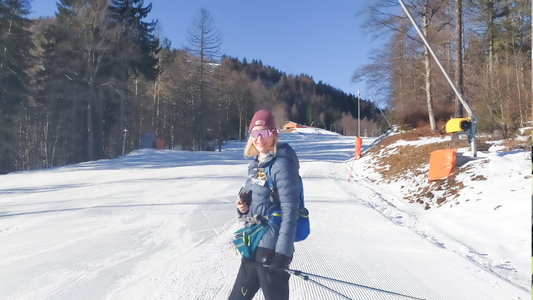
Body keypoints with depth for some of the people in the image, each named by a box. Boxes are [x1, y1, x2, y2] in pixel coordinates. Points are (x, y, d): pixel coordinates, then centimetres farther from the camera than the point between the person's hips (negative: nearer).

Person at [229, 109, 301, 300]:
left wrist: (283, 252, -23)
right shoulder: (256, 163, 10)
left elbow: (290, 209, -19)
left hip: (272, 248, -9)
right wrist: (244, 207, -2)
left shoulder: (282, 163, -15)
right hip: (253, 245, 9)